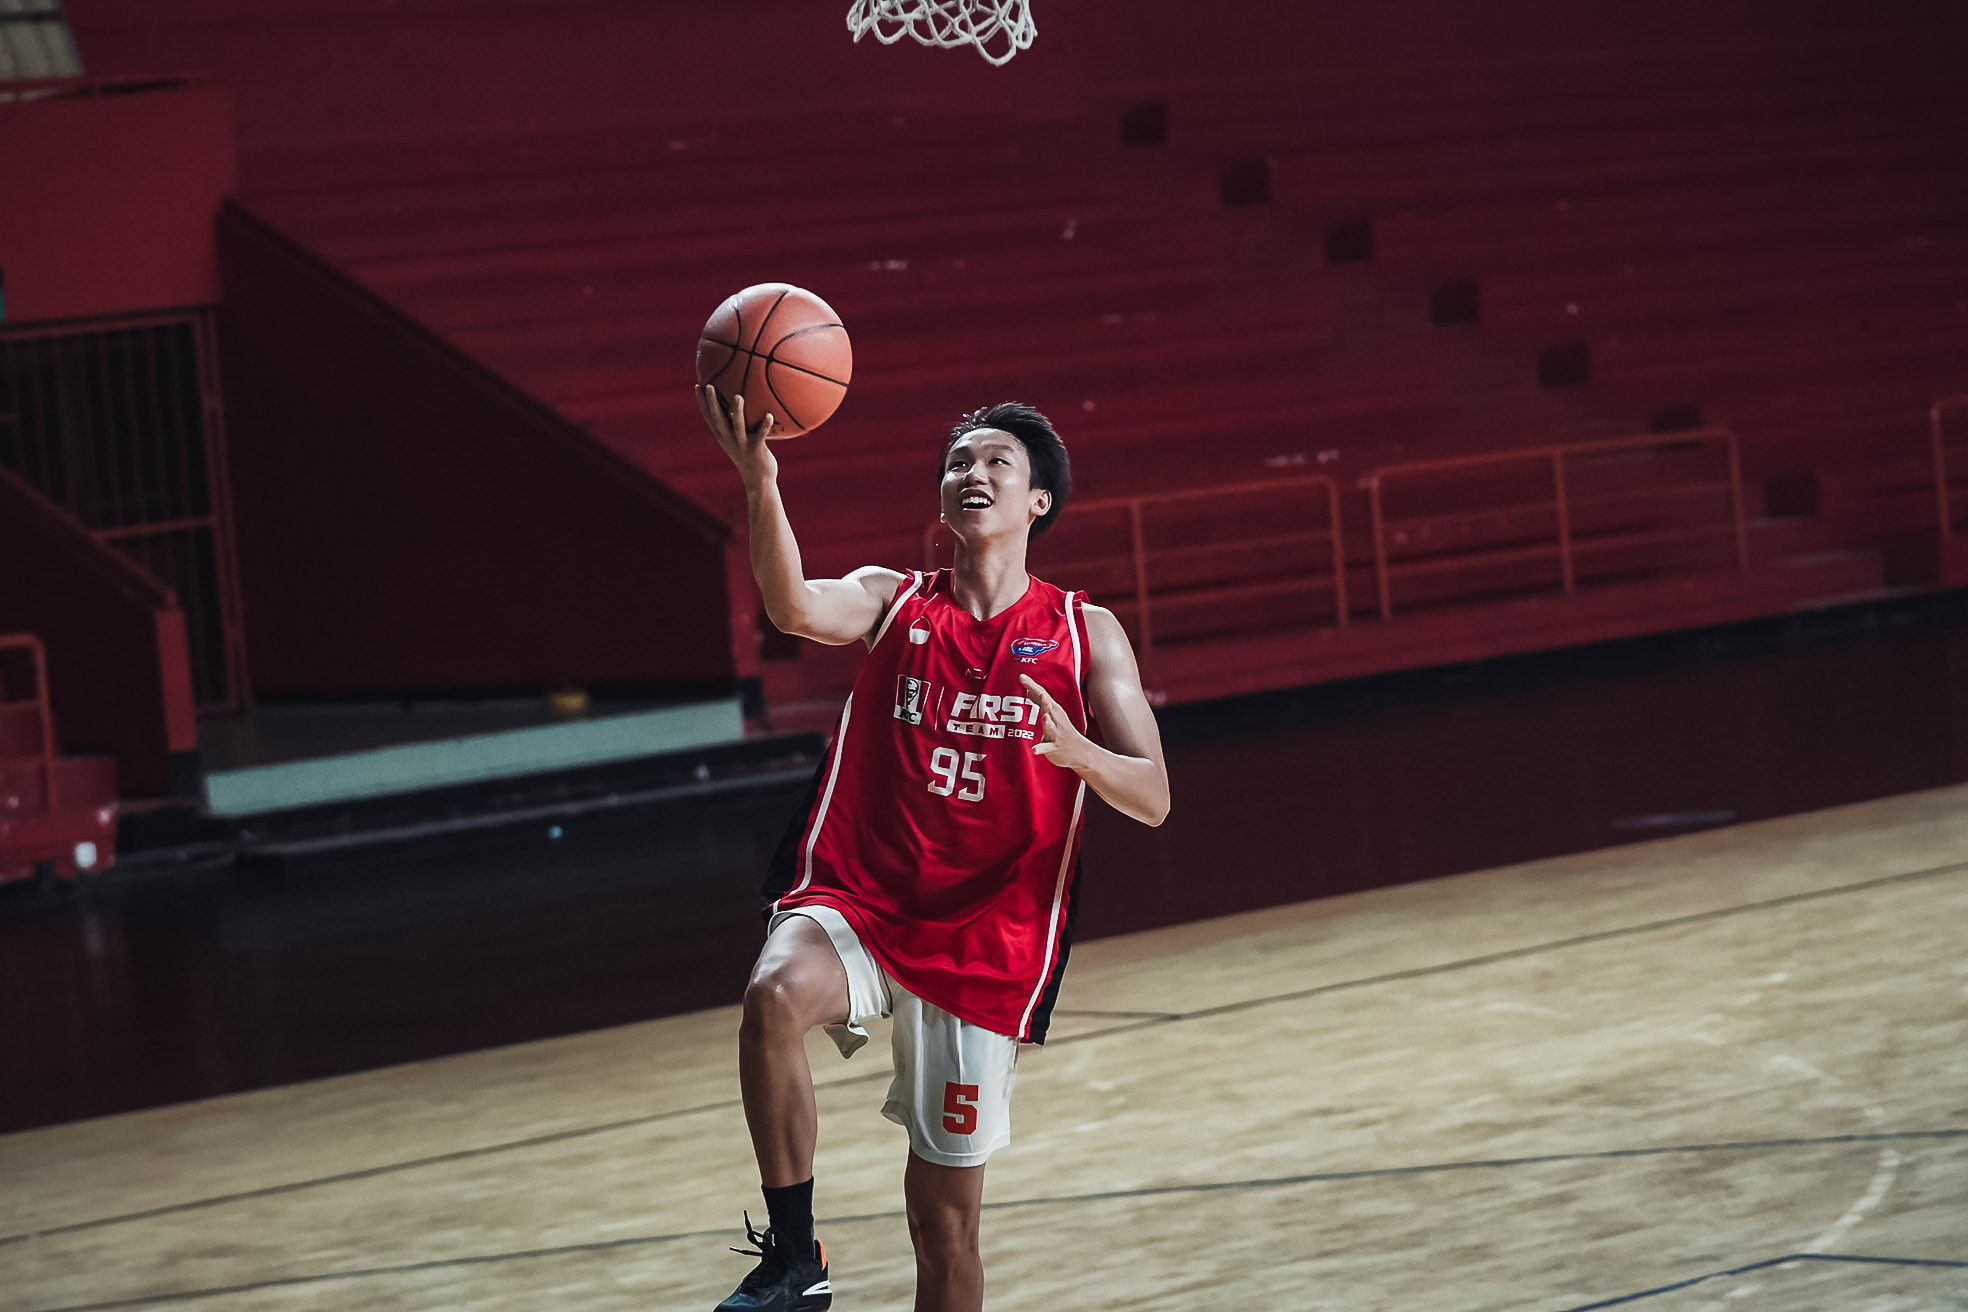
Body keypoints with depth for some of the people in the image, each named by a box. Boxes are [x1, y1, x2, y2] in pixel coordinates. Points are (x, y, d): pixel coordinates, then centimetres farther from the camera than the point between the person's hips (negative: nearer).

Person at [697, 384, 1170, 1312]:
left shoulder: (1085, 634, 6)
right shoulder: (894, 601, 6)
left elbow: (1150, 801, 0)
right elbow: (798, 610, -18)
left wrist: (1073, 749, -22)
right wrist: (760, 482, -35)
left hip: (987, 947, 1)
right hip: (853, 904, -1)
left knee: (945, 1215, 4)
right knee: (775, 998, -35)